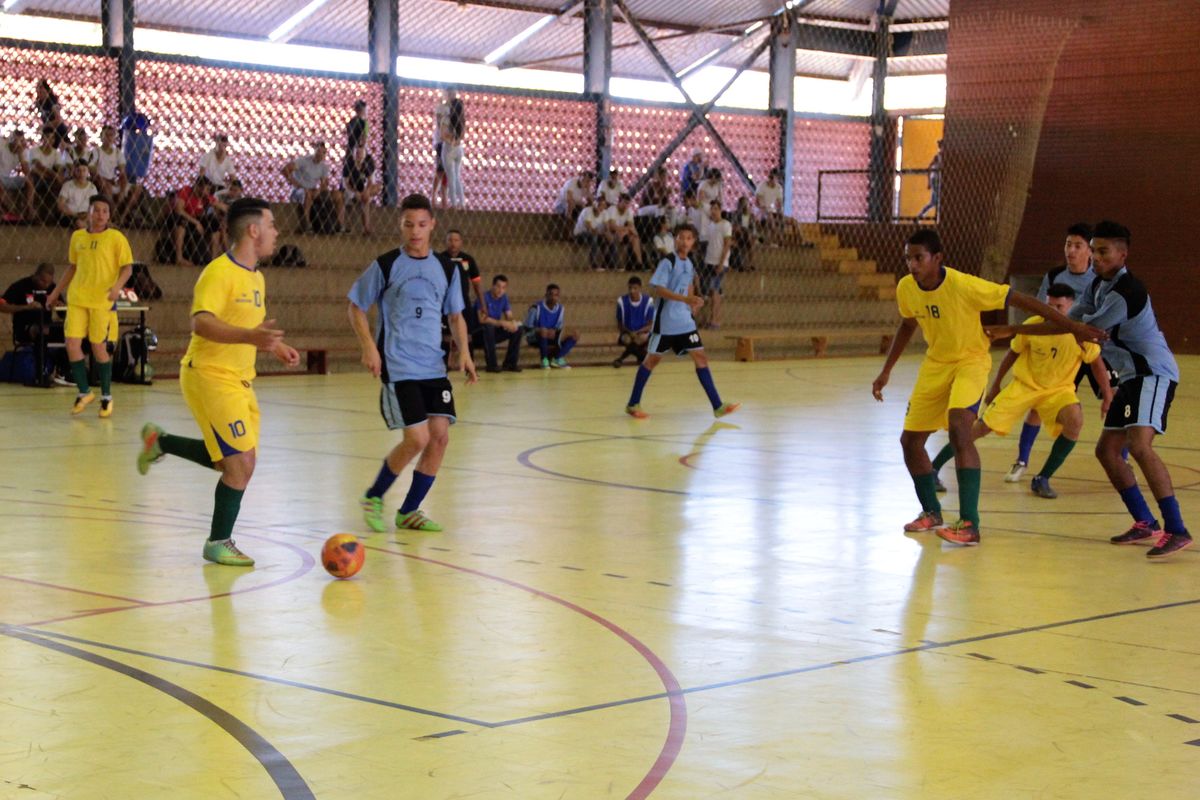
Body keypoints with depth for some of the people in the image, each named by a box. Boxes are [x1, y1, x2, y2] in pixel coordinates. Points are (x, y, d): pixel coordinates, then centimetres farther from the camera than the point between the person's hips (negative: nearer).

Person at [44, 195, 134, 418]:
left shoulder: (116, 238, -3)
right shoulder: (77, 237, 10)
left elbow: (127, 267, -5)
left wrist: (117, 286, -23)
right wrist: (57, 291, 21)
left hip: (103, 301, -4)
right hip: (77, 299, 4)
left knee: (99, 348, -1)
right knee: (72, 344, -3)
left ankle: (106, 397, 15)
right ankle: (84, 392, 13)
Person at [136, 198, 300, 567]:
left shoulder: (256, 277, 12)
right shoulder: (219, 272, -17)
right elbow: (201, 323, -30)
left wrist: (275, 345, 14)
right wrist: (250, 336, -42)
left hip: (239, 380, 9)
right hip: (211, 376, -9)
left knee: (238, 459, 13)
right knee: (241, 464, -9)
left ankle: (159, 442, 30)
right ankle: (219, 543, 7)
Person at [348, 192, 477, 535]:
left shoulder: (446, 269, 9)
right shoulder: (385, 266, -3)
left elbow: (455, 316, 18)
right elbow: (356, 308, 3)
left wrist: (464, 352, 2)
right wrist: (368, 346, -11)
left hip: (434, 368, 5)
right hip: (398, 368, -5)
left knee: (440, 435, -3)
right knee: (416, 438, -13)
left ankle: (409, 512, 12)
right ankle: (373, 498, 10)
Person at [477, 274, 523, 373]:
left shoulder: (504, 298, 1)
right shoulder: (484, 297, -20)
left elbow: (509, 317, 2)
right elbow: (482, 319, -29)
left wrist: (513, 323, -23)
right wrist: (502, 323, -34)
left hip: (494, 333, 6)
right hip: (480, 333, -6)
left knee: (519, 328, -8)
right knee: (489, 326, -38)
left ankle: (510, 363, -5)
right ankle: (491, 364, -29)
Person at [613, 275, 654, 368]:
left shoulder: (648, 301, -12)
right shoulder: (622, 301, -10)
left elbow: (650, 325, -7)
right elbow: (620, 324, -2)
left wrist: (638, 332, -25)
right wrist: (630, 333, -22)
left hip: (642, 332, -1)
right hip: (627, 332, 1)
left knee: (641, 339, -36)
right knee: (627, 339, -35)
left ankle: (621, 358, -12)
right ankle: (644, 358, -11)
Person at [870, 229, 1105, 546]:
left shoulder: (963, 286, -27)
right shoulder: (906, 288, -10)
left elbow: (1020, 299, -23)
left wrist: (1072, 326, -25)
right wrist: (886, 371, 16)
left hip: (970, 362, -7)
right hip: (935, 364, 7)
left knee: (959, 428, -30)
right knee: (910, 440, 7)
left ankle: (969, 525, -31)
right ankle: (932, 513, 32)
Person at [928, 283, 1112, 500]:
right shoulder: (1032, 325, -16)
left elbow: (1096, 362, -2)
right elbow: (1012, 353, 2)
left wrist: (1107, 396, -3)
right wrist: (995, 385, 10)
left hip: (1058, 390, 0)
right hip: (1023, 385, 0)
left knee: (1075, 420, -31)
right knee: (982, 427, -8)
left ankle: (1042, 479, -15)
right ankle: (933, 468, 8)